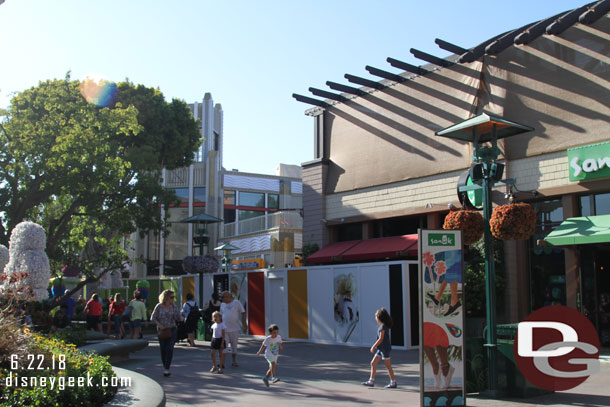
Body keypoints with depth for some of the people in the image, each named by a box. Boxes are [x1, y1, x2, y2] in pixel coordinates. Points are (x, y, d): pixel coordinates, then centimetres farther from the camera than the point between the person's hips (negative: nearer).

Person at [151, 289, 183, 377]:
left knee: (169, 348, -13)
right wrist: (159, 324, -15)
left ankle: (167, 369, -11)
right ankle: (165, 368, 21)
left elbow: (178, 317, -5)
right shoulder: (159, 306, -6)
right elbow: (153, 318, 0)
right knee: (163, 349, 5)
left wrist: (182, 318, -28)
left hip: (171, 329, 0)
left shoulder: (173, 305, -3)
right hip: (162, 330, 0)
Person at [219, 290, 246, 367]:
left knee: (234, 345, 8)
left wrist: (244, 324, -6)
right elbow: (221, 315, 15)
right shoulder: (222, 304, 8)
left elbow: (243, 313, 1)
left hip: (235, 328, -1)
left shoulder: (236, 303, -1)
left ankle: (234, 361, 20)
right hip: (225, 329, 1)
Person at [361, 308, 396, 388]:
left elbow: (381, 339, -20)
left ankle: (393, 382, 8)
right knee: (373, 363, 8)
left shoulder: (383, 326, -17)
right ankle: (371, 381, 11)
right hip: (381, 349, 10)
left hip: (385, 348, -10)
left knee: (388, 366, -1)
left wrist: (373, 346, -15)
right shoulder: (382, 326, 11)